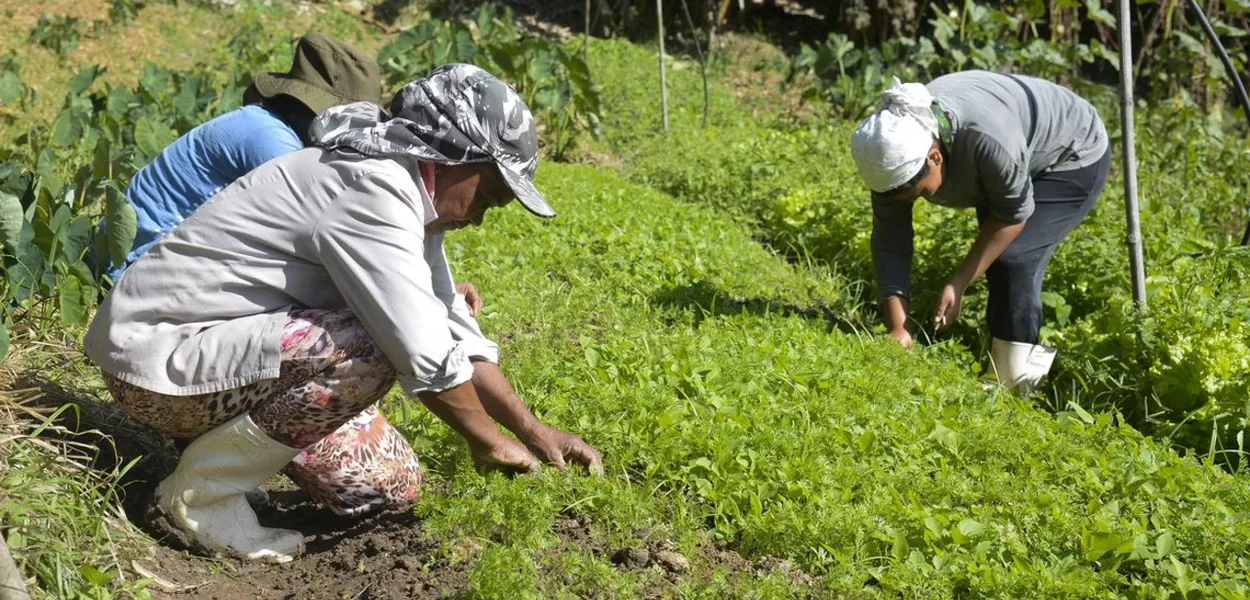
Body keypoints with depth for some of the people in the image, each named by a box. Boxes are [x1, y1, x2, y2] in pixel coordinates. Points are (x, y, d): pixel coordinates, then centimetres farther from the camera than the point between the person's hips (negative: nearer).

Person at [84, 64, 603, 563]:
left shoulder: (408, 198, 7)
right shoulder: (373, 191, -24)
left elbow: (458, 335, 14)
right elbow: (426, 357, -27)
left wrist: (533, 431, 10)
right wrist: (487, 442, -11)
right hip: (160, 356, -9)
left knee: (392, 487, 4)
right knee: (368, 354, -30)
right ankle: (202, 490, -13)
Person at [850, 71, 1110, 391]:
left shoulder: (988, 138, -43)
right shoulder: (895, 147, -24)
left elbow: (1014, 214, -26)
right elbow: (889, 245, -20)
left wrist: (958, 284, -26)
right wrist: (897, 327, -28)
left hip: (1072, 159, -7)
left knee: (1012, 259, -19)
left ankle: (1017, 384, -11)